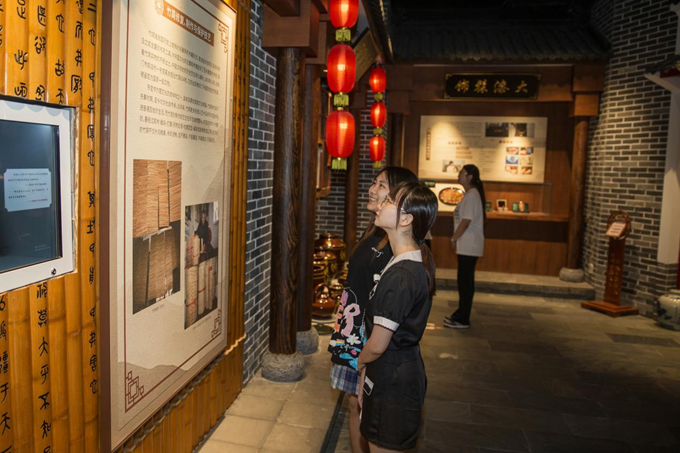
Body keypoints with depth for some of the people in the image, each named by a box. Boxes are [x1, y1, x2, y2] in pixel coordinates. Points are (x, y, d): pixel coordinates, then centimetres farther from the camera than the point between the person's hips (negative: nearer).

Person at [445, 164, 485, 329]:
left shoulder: (472, 195, -15)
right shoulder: (470, 194, 15)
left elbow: (466, 221, -20)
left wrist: (453, 238, -10)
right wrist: (456, 239, 13)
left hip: (469, 246, -10)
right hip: (467, 245, 10)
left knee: (465, 281, -3)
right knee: (464, 280, 15)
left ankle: (463, 320, 4)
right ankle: (461, 314, 25)